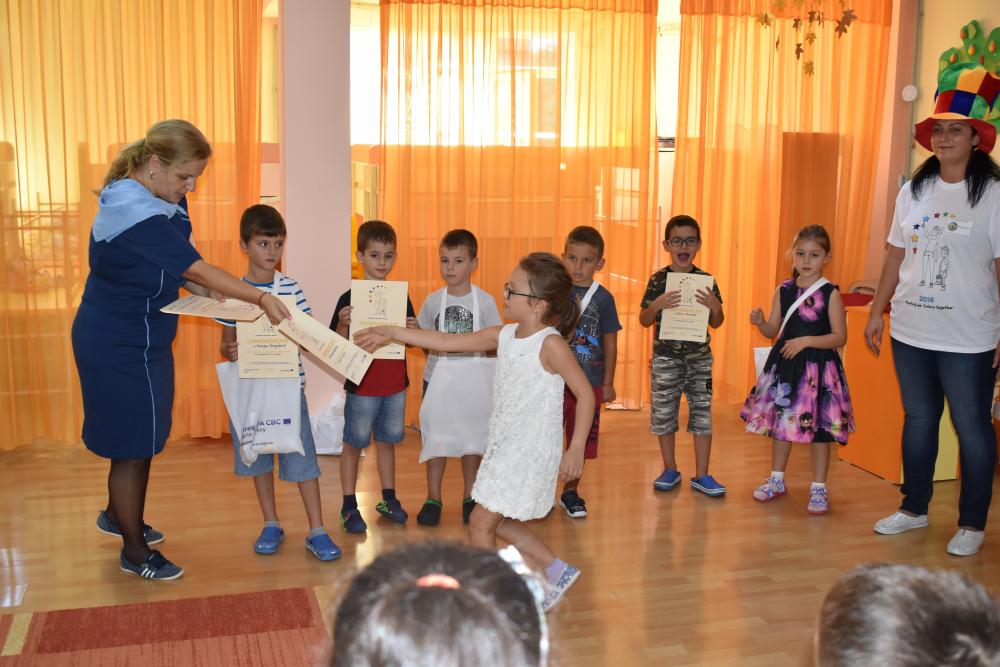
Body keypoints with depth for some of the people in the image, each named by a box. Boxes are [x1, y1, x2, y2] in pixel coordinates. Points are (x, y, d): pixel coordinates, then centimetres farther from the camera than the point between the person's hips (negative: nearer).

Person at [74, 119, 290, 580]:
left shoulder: (153, 198, 2)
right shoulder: (137, 215, -28)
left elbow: (169, 264, 13)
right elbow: (197, 269, -29)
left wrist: (195, 286, -4)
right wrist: (261, 299, -28)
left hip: (138, 338, 9)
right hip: (121, 347, -9)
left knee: (139, 438, 21)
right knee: (133, 444, 2)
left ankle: (118, 515, 43)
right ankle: (134, 553, 18)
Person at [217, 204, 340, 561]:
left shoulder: (291, 288, -2)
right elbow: (226, 342, 3)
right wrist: (230, 351, -18)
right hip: (250, 386, 1)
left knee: (302, 457, -1)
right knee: (257, 455, 12)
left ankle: (317, 531, 8)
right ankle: (271, 525, 28)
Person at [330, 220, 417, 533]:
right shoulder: (349, 299, -10)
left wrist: (412, 329, -10)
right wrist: (343, 324, -28)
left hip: (395, 385, 4)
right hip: (362, 385, -4)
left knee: (387, 440, 17)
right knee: (354, 444, 6)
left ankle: (388, 499, 30)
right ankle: (349, 507, 16)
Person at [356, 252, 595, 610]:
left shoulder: (550, 343, -17)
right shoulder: (504, 336, 4)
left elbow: (585, 393, -15)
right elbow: (448, 341, 7)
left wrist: (577, 448, -17)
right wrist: (390, 333, 7)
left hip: (530, 451, -8)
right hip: (504, 446, 8)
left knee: (481, 523, -2)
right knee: (499, 522, 18)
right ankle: (559, 573, 32)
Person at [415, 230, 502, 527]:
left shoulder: (484, 301, -5)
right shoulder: (433, 301, 0)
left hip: (474, 378, -1)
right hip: (439, 376, 1)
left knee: (471, 436, 9)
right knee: (435, 435, 6)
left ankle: (469, 498, 24)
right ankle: (433, 499, 19)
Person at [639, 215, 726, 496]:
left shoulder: (706, 280, 1)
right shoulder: (658, 280, -3)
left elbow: (716, 324, 7)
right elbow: (644, 321, -1)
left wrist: (715, 307, -13)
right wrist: (657, 305, -19)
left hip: (700, 357, 1)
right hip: (665, 357, -1)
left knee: (702, 413, 4)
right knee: (664, 413, 7)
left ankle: (702, 475, 15)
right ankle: (670, 470, 24)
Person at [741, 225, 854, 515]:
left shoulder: (830, 294, -8)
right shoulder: (783, 290, 4)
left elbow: (839, 336, -9)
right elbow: (773, 331, 7)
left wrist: (806, 341, -19)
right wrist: (760, 322, -13)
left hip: (818, 367, -4)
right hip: (785, 364, 4)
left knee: (818, 428, 3)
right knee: (779, 422, 14)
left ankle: (819, 488, 17)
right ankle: (776, 480, 30)